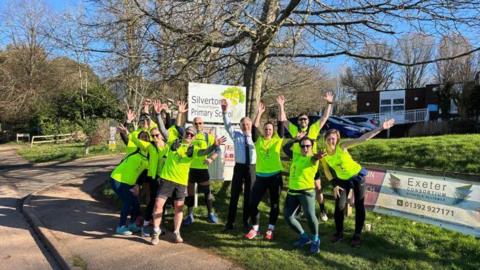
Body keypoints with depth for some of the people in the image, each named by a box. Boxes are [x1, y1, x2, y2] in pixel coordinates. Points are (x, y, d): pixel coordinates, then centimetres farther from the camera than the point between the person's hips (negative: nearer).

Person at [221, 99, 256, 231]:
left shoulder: (254, 136, 6)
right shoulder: (236, 135, 2)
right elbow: (228, 125, -8)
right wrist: (224, 111, -23)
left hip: (251, 167, 1)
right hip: (239, 167, -1)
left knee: (249, 195, 8)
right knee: (234, 195, 4)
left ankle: (246, 222, 21)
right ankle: (230, 222, 12)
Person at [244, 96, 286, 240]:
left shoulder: (277, 139, 1)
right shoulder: (259, 140, 4)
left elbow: (282, 123, -7)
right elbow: (254, 127, -11)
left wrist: (281, 106, -13)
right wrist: (259, 113, -20)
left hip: (275, 176, -1)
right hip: (260, 176, 1)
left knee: (274, 203, 7)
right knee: (253, 203, 1)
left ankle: (270, 230, 21)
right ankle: (255, 228, 17)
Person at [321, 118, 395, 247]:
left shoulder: (342, 146, -25)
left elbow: (363, 138, -32)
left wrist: (381, 128, -40)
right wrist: (334, 185, -4)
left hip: (357, 176, -2)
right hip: (342, 180, 3)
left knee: (359, 206, 2)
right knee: (339, 206, -2)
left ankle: (357, 235, 15)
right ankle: (339, 233, 17)